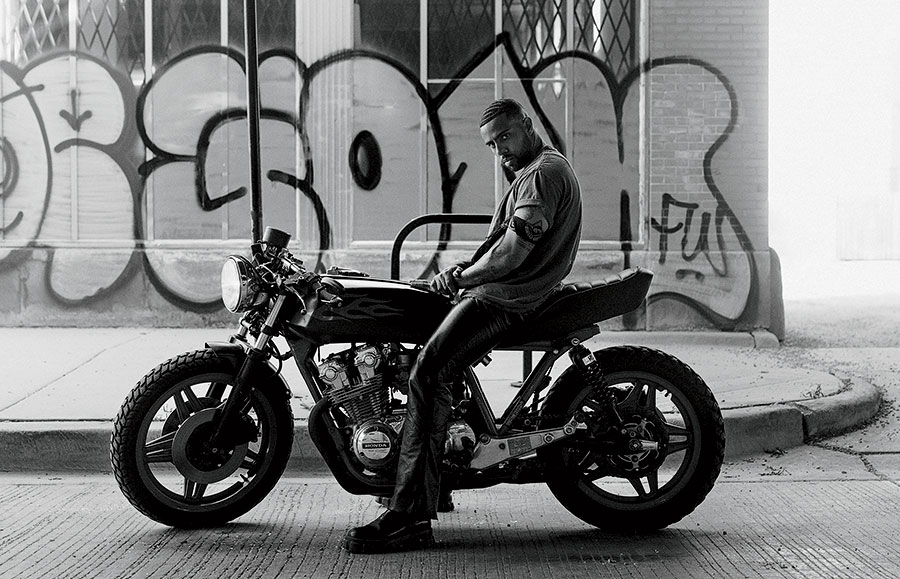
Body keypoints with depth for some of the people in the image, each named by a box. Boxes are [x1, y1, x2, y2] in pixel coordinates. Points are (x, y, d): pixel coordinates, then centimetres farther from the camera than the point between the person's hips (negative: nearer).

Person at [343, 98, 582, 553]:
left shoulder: (543, 173, -11)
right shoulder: (537, 169, 24)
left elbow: (511, 255, -20)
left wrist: (460, 278, -6)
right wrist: (465, 269, 9)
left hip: (506, 298, -12)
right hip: (501, 290, 12)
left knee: (427, 375, -24)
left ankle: (410, 517, -30)